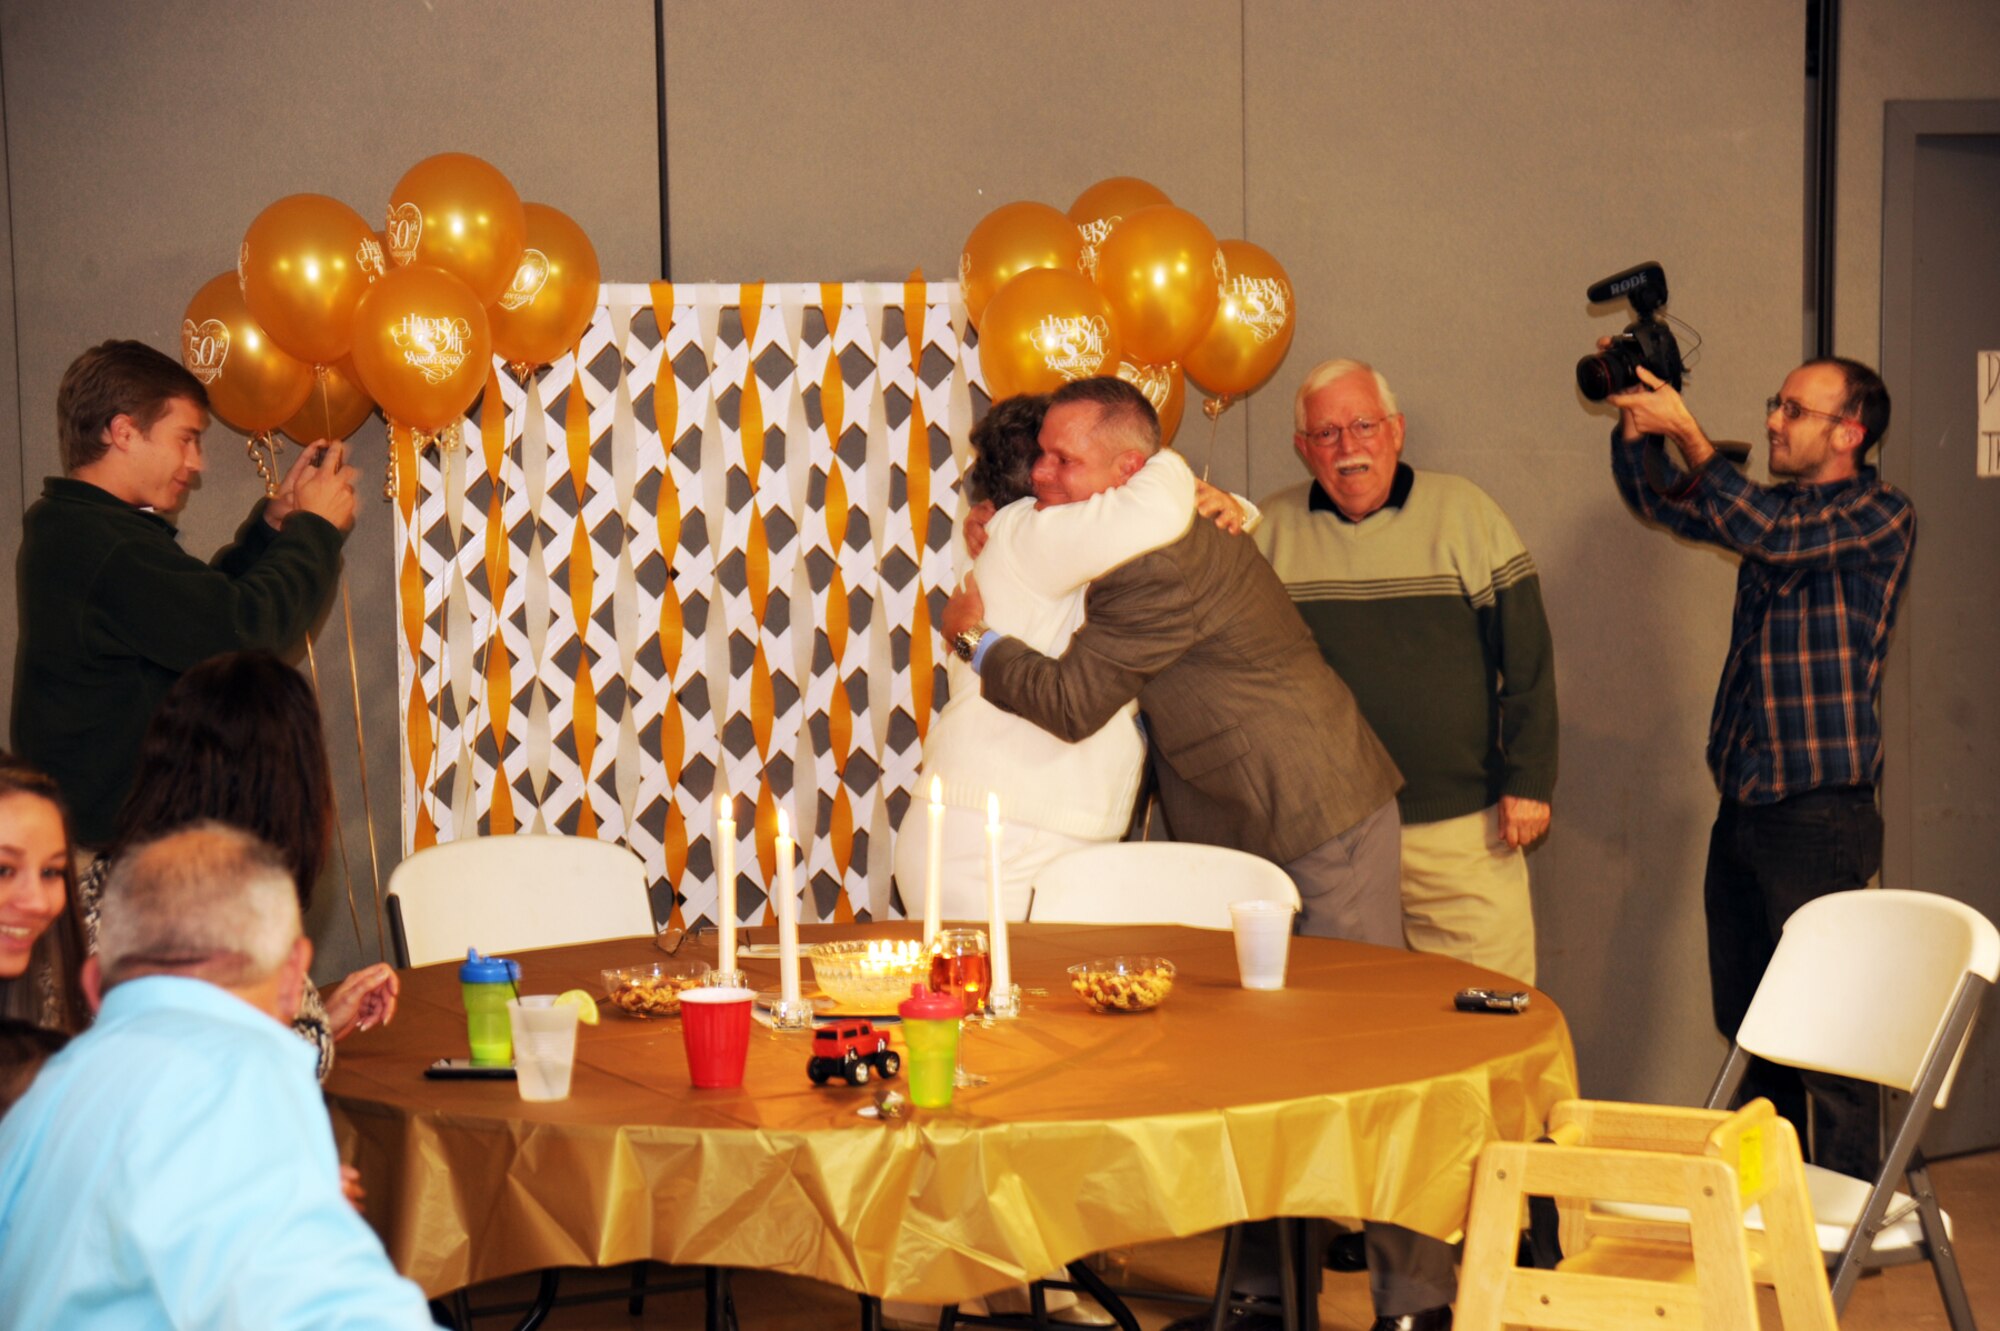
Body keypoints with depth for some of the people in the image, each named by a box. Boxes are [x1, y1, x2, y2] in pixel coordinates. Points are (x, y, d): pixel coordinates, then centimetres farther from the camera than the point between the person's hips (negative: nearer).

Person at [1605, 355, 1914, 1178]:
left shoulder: (1880, 517, -8)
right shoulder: (1775, 503, 15)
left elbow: (1767, 534, -23)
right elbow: (1658, 504, 16)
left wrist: (1686, 433, -22)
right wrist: (1633, 425, -2)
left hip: (1820, 816, -8)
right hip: (1743, 809, 8)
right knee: (1748, 1023, 13)